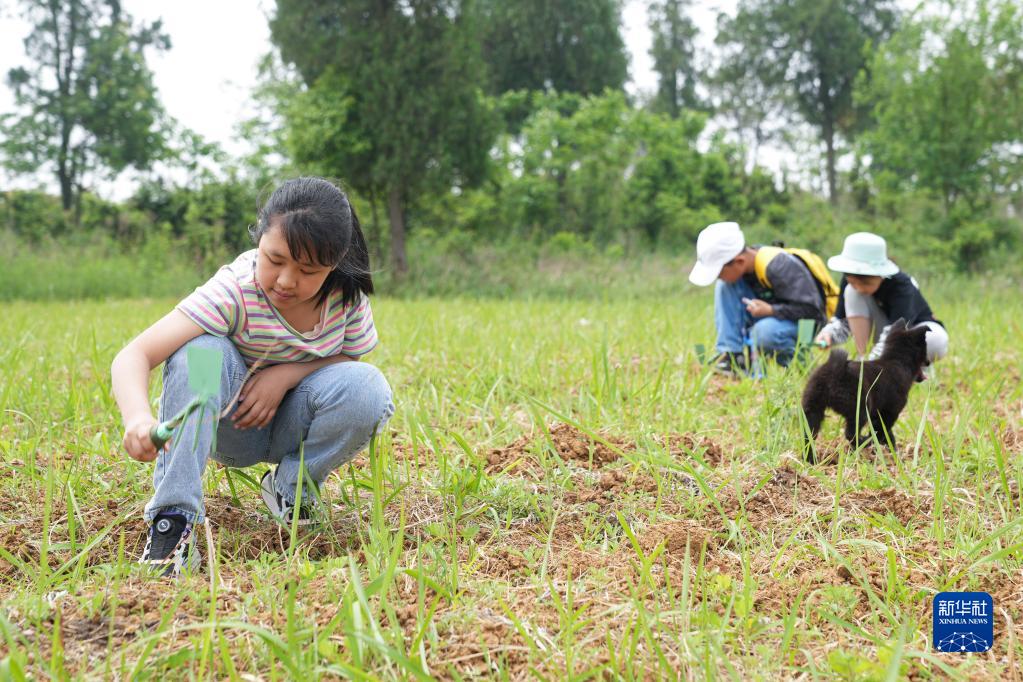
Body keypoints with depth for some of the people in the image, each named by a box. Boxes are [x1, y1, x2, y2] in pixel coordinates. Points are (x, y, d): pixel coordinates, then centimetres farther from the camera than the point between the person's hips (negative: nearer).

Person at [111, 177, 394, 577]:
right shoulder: (235, 292, -29)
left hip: (289, 427, 3)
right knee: (200, 350, -34)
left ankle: (292, 486, 0)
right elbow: (133, 355, -37)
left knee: (368, 388, -29)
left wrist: (288, 373, -21)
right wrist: (138, 417, -60)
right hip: (229, 428, -3)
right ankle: (173, 519, -31)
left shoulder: (347, 294, -17)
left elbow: (351, 357, 0)